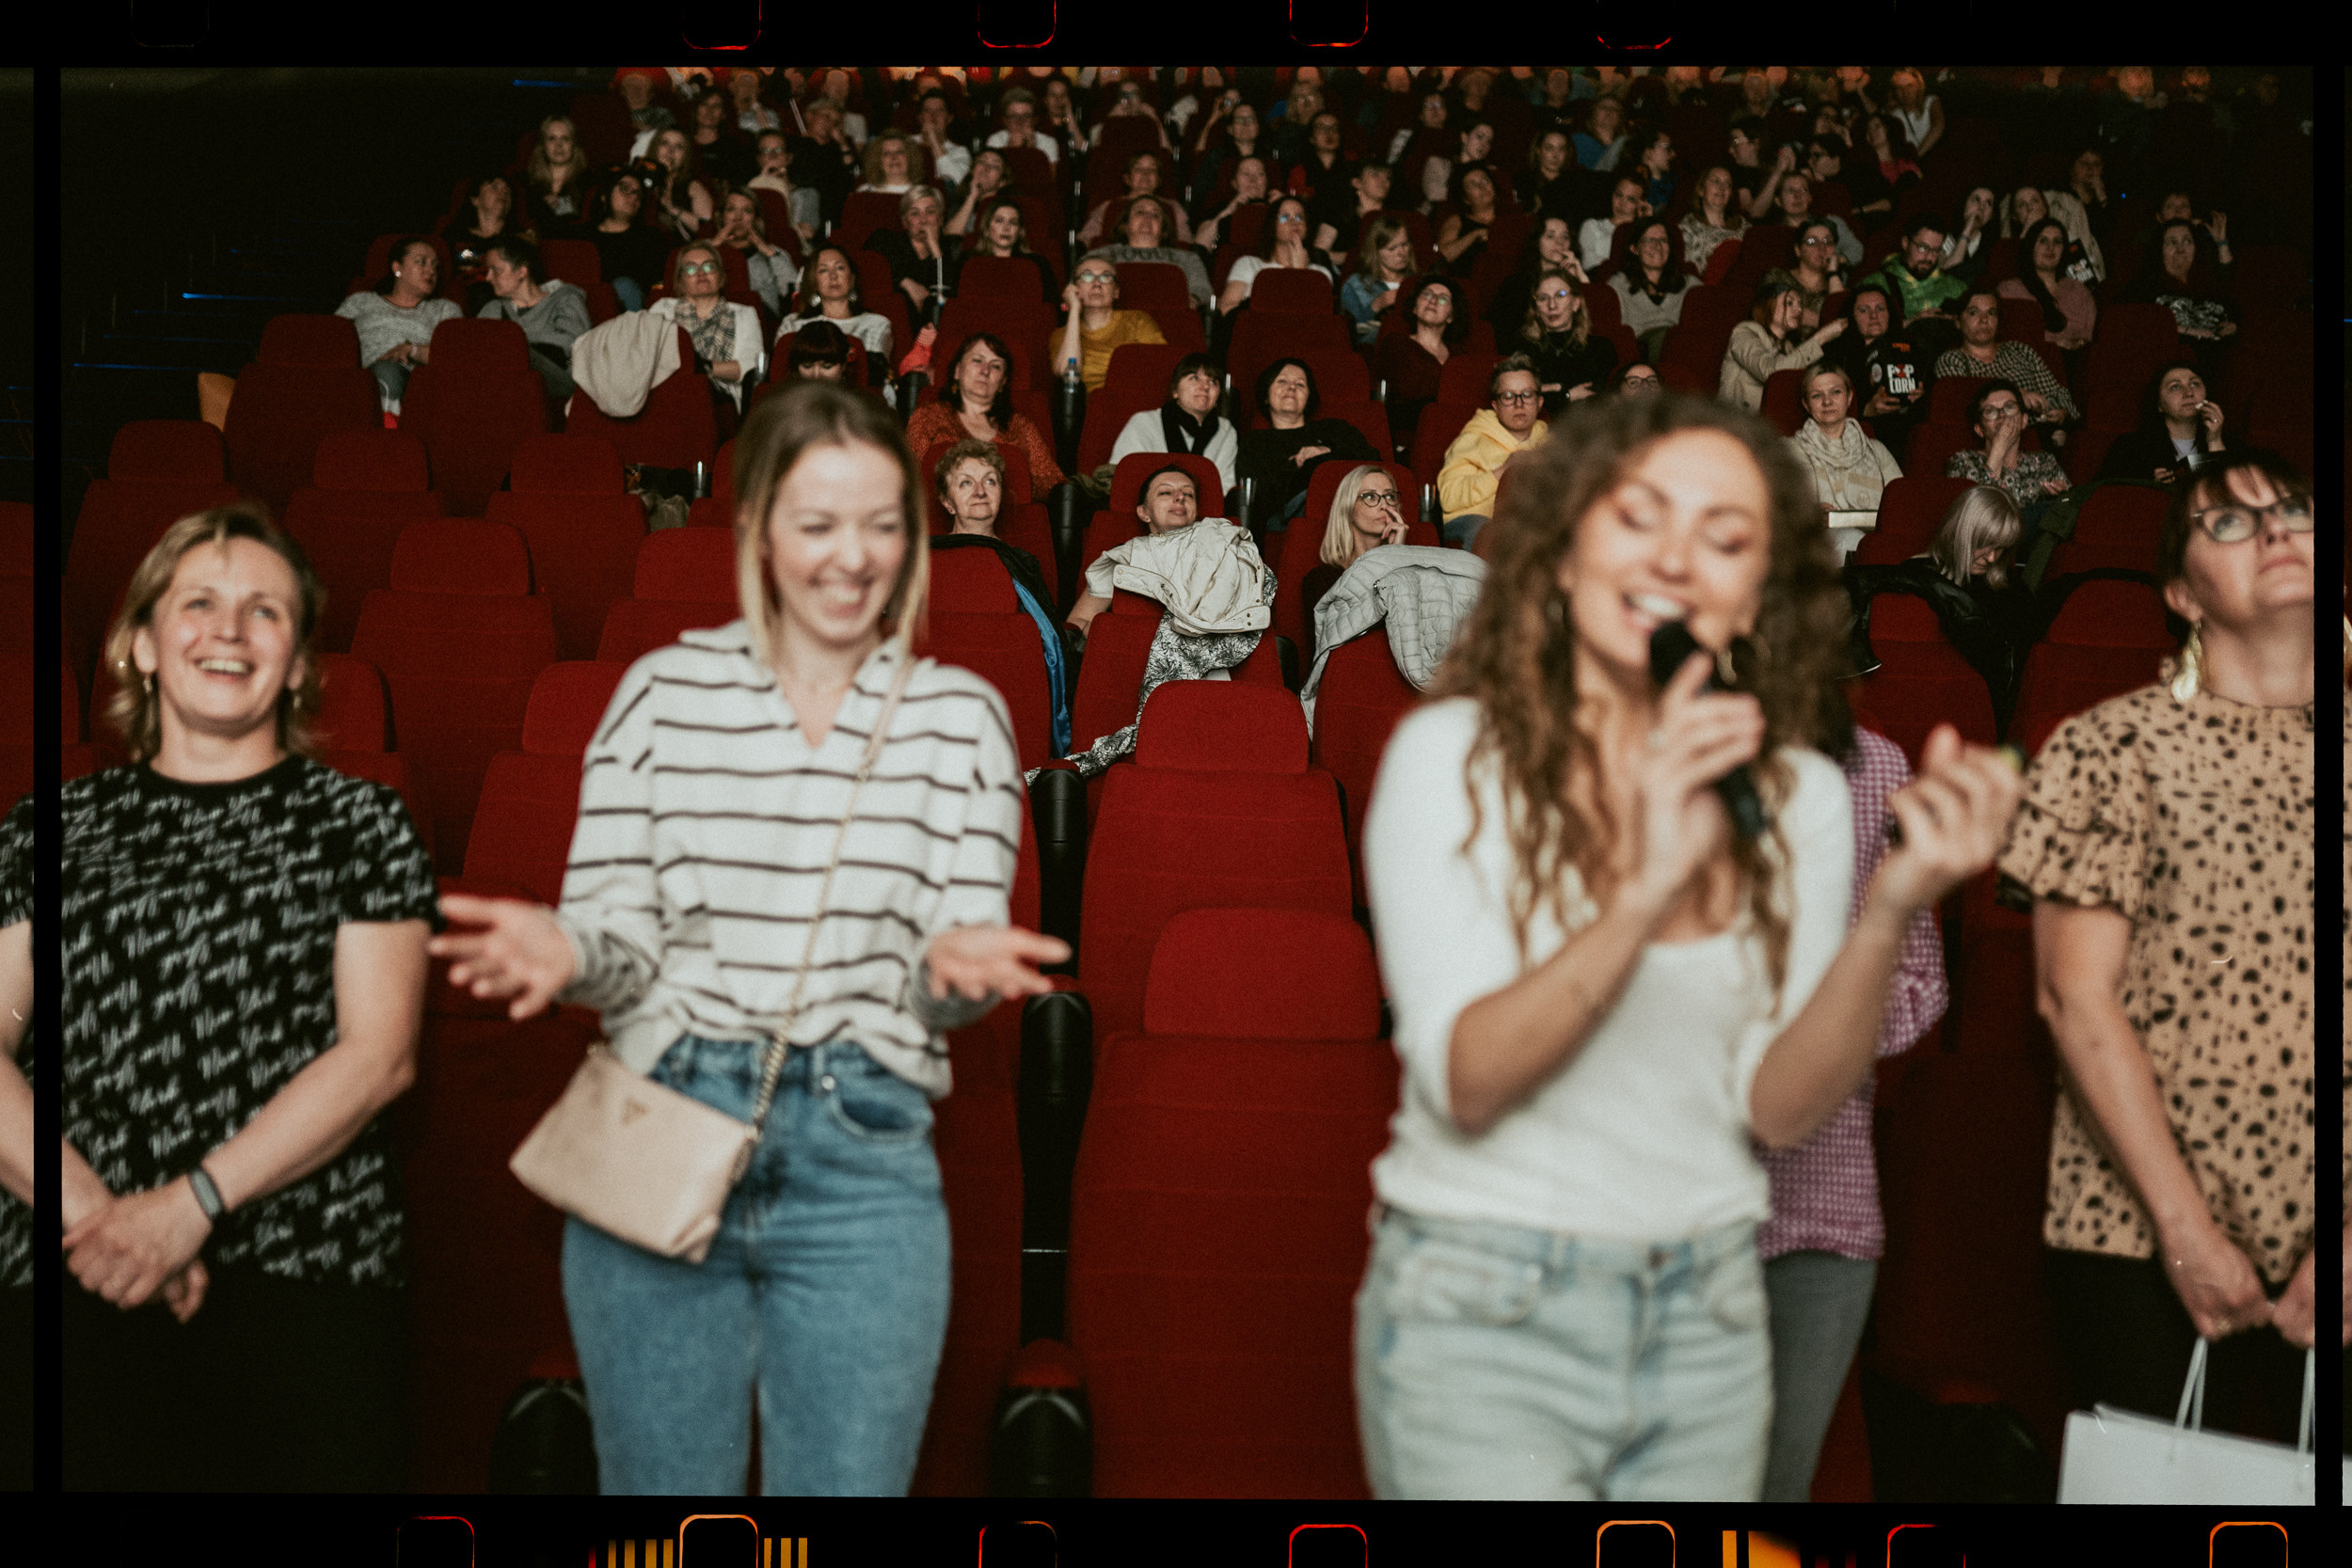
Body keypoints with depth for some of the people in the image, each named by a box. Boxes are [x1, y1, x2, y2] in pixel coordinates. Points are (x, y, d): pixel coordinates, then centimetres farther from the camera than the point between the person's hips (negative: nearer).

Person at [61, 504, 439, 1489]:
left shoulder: (356, 821, 5)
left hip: (310, 1287, -1)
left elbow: (380, 1054, -5)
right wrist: (92, 1210, -13)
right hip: (98, 1292, 2)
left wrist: (192, 1201, -13)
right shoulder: (69, 823, 11)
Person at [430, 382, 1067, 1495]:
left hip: (862, 1162, 0)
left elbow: (959, 963, 2)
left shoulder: (959, 715, 6)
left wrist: (958, 965, -21)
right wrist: (565, 952, -19)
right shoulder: (662, 692, 5)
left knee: (849, 1482, 5)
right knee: (663, 1490, 12)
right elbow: (615, 929, 4)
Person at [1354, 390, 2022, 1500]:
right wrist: (1647, 887, -28)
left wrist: (1891, 910, -17)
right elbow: (1465, 1080, -16)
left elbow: (1779, 1107, -3)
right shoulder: (1452, 753, -9)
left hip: (1707, 1325, 4)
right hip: (1483, 1322, -4)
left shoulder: (1801, 796, 2)